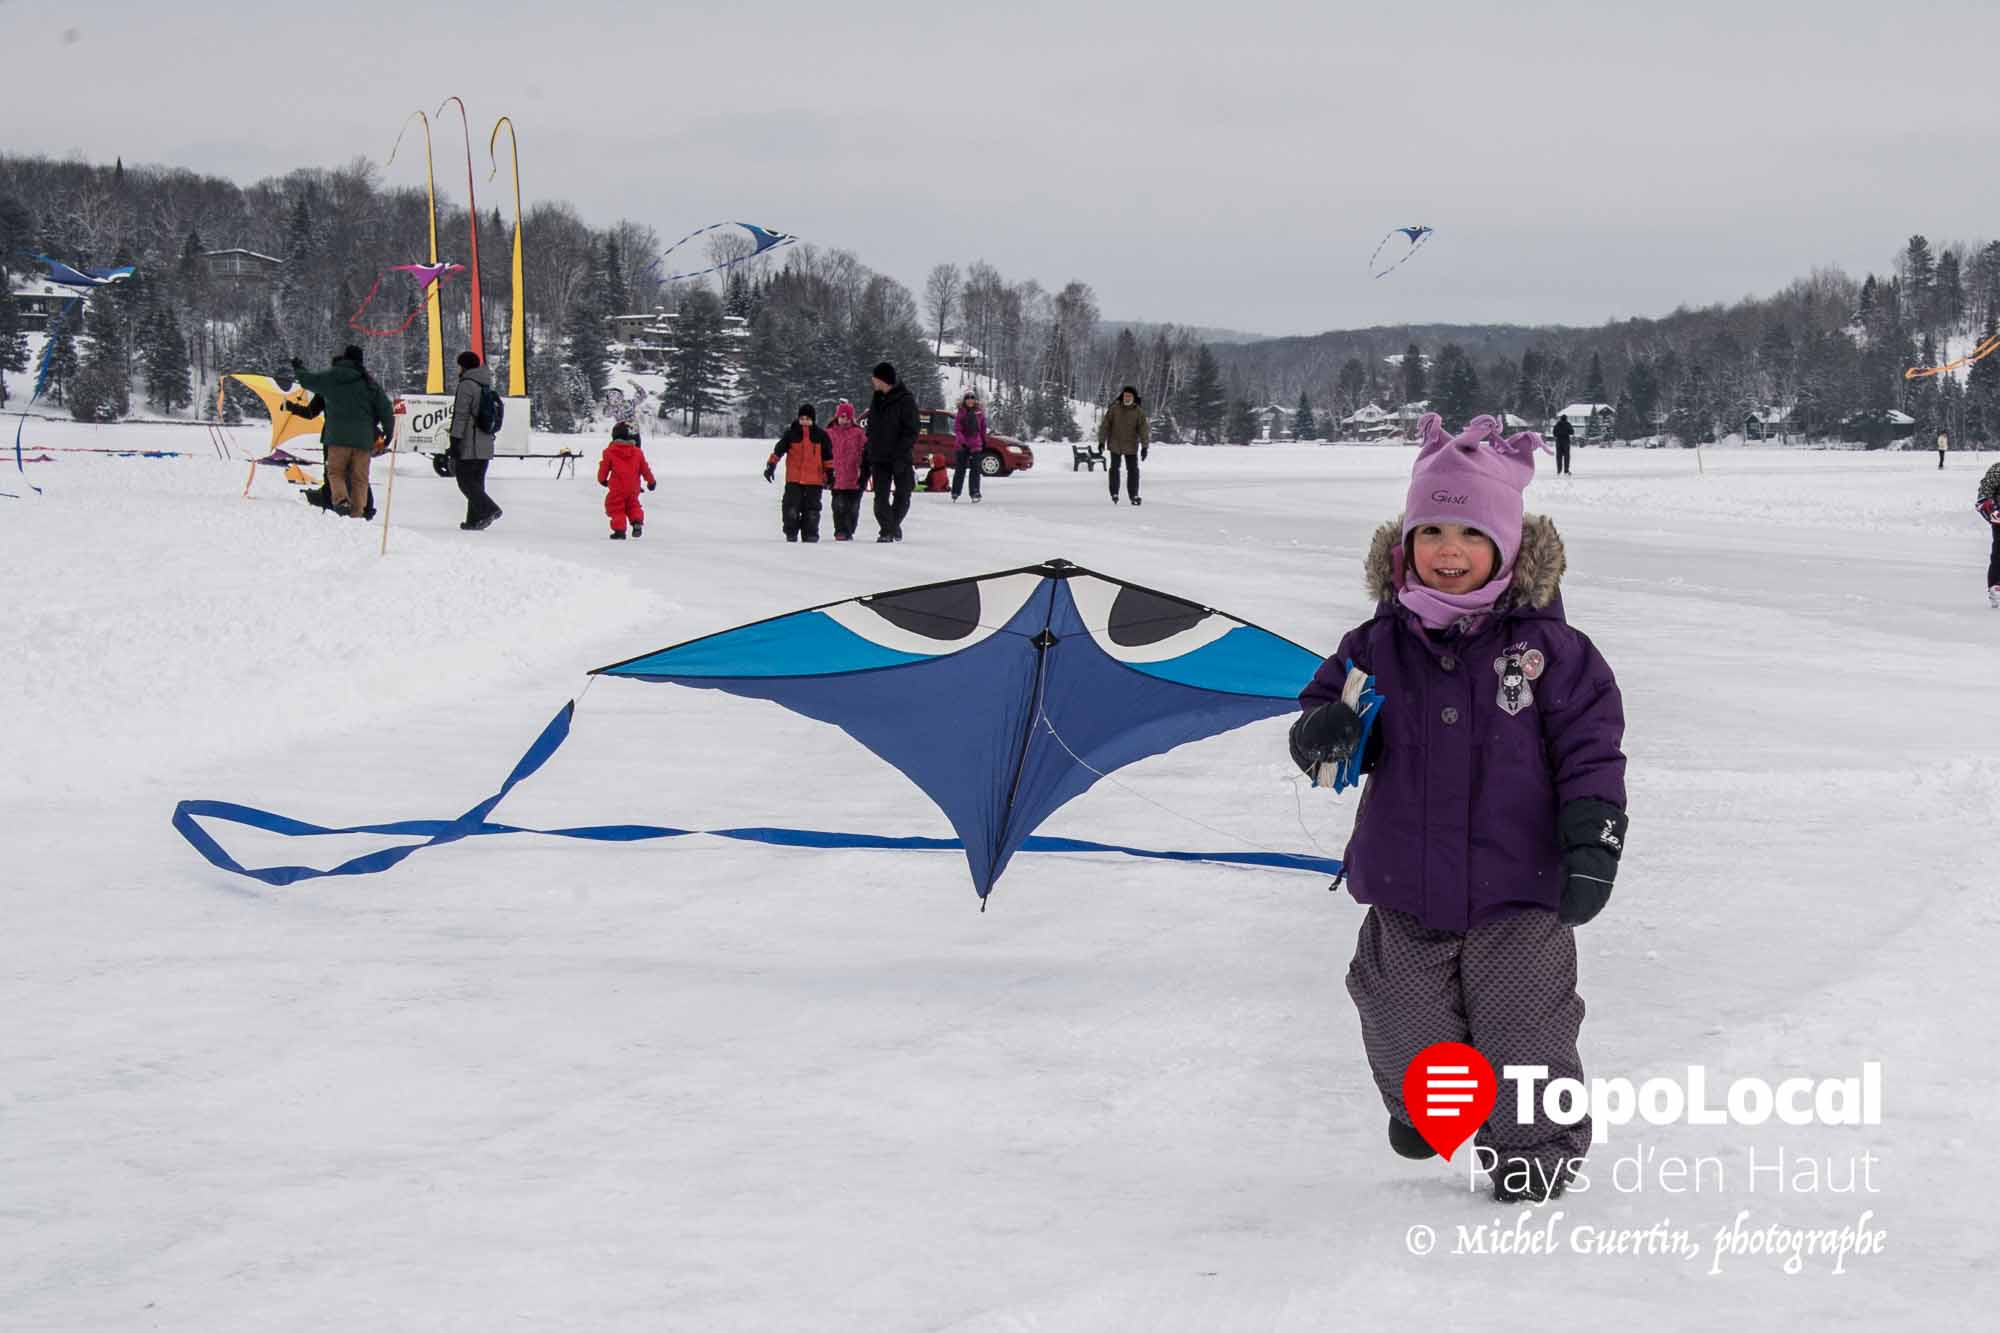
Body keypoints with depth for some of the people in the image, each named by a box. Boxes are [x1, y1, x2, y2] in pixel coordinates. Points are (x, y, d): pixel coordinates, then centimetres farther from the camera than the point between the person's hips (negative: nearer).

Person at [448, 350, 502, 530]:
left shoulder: (466, 385, -10)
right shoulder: (487, 385, 16)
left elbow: (461, 416, -15)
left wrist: (455, 441, -15)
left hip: (469, 446, -8)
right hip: (486, 445, 8)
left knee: (465, 480, -5)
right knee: (476, 481, 12)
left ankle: (488, 509, -21)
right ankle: (475, 520, 11)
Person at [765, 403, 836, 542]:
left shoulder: (821, 435, 6)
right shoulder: (791, 433, 4)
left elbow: (827, 457, 13)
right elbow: (778, 450, 5)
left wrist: (830, 473, 12)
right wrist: (771, 465, -2)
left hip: (814, 480, 1)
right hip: (794, 479, 0)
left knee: (812, 509, 2)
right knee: (791, 507, -6)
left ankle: (810, 534, 10)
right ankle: (791, 533, 6)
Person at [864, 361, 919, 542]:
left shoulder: (905, 400, -7)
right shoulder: (876, 401, 13)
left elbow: (911, 432, -12)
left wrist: (901, 455, -20)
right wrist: (867, 453, 13)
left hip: (901, 459, -5)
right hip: (879, 458, 5)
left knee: (902, 496, 3)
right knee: (881, 498, -5)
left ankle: (894, 524, 24)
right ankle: (887, 530, 1)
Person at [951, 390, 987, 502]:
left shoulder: (979, 413, 3)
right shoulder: (961, 413, 0)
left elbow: (983, 429, 11)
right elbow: (957, 429, -5)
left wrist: (984, 443, 14)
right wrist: (963, 442, -18)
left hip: (976, 446, 0)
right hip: (962, 446, 0)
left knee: (975, 470, -1)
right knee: (960, 469, 7)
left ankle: (975, 494, 1)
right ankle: (955, 494, 13)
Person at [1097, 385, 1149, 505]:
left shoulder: (1139, 412, -6)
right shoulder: (1114, 409, -6)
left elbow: (1144, 430, -8)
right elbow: (1105, 425, -2)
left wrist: (1145, 446, -15)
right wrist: (1101, 441, -5)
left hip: (1131, 446, 0)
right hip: (1115, 445, 0)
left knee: (1133, 470, 1)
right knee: (1114, 469, 6)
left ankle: (1133, 495, 10)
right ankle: (1114, 494, 18)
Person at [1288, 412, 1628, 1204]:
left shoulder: (1547, 647, -6)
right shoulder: (1380, 646, 1)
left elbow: (1590, 745, -4)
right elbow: (1325, 710, 8)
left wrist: (1592, 840, -12)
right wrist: (1323, 732, -16)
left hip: (1519, 888, -3)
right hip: (1407, 890, 3)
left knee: (1524, 1030, 2)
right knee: (1408, 1029, 15)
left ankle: (1537, 1149, 21)